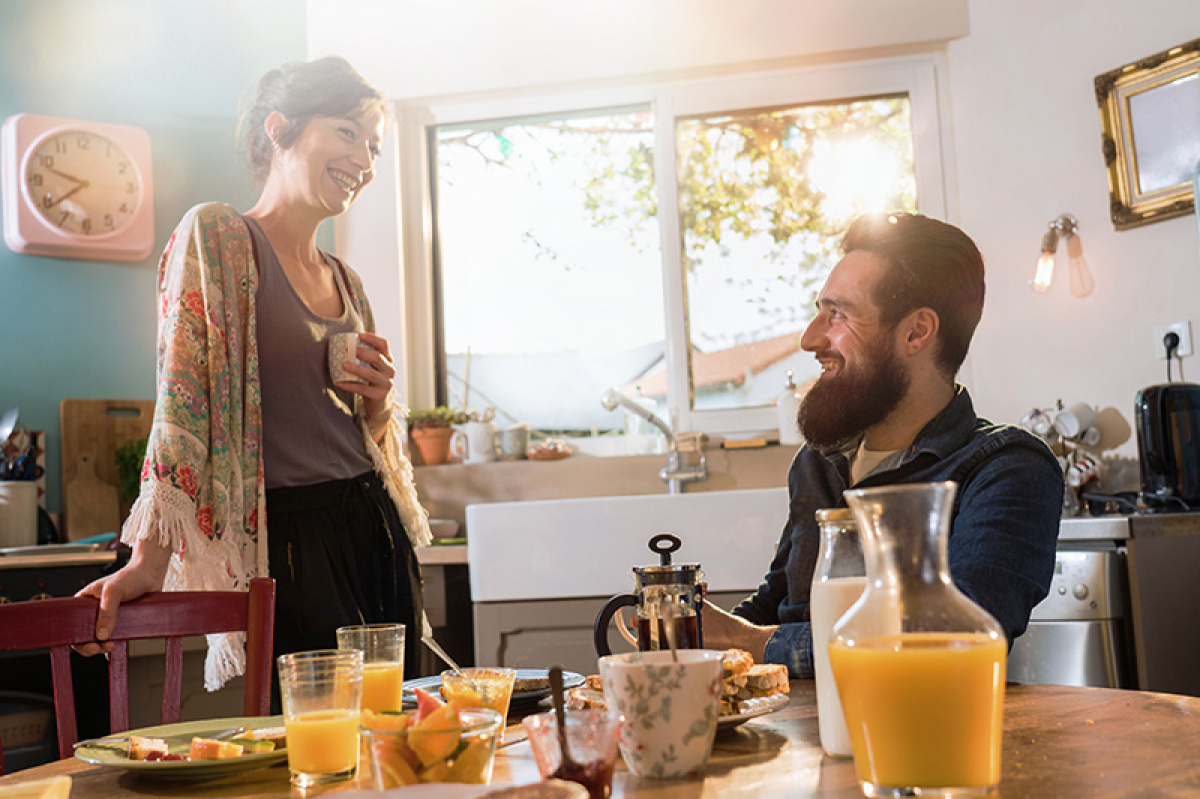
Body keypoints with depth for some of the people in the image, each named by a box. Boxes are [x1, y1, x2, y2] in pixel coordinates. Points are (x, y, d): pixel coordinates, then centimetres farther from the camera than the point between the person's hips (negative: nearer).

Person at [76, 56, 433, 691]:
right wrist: (149, 561, -18)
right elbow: (183, 402, -12)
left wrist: (379, 403, 0)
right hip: (287, 542, -6)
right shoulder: (214, 237, -4)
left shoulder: (347, 282, 16)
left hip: (376, 536, 7)